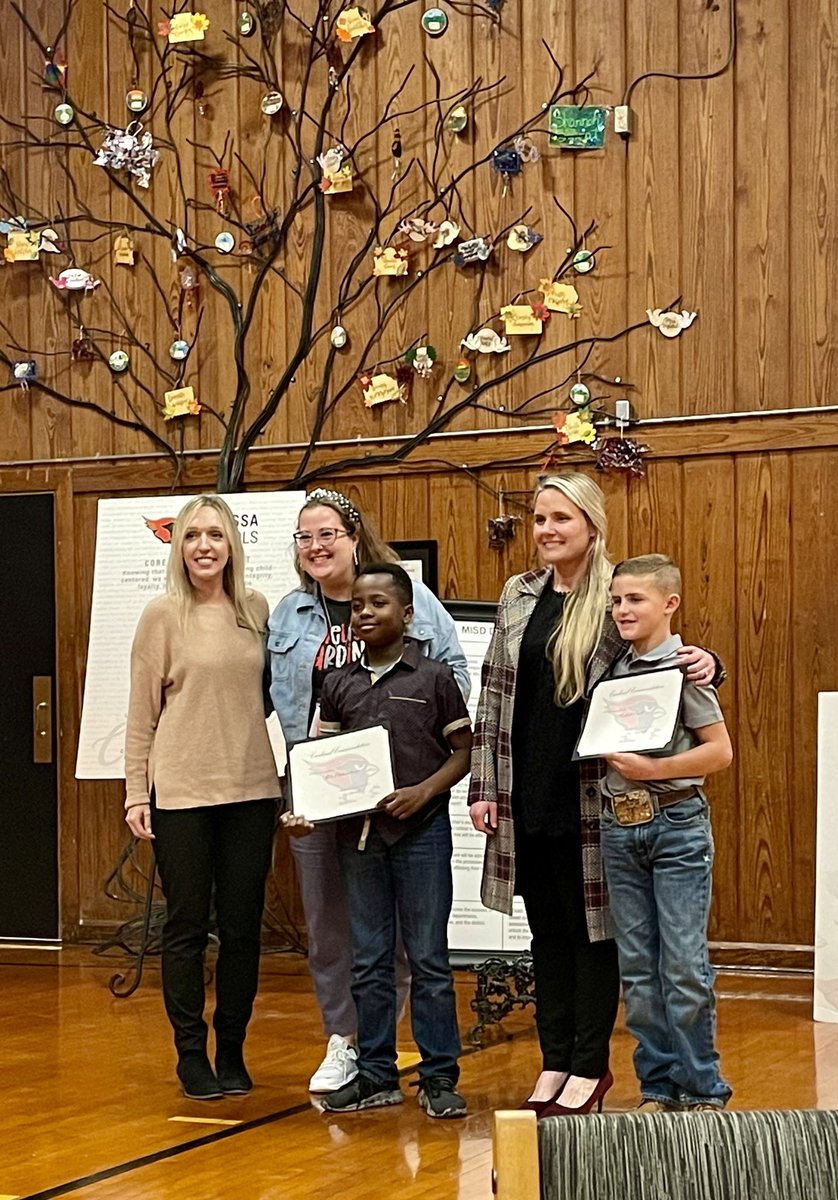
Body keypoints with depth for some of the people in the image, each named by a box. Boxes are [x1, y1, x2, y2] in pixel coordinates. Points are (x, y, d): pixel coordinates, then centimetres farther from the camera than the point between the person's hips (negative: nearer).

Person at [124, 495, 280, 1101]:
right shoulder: (163, 615, -2)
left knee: (243, 925, 7)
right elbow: (142, 712, -1)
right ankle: (191, 1052, 15)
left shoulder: (257, 610, 6)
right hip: (180, 790, -3)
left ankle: (232, 1050, 19)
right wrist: (136, 793, -4)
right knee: (187, 925, 4)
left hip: (251, 788, 3)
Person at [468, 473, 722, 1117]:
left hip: (590, 797, -4)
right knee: (546, 930, 12)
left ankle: (590, 1067, 16)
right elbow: (493, 693, 9)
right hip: (526, 795, 4)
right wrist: (482, 786, 5)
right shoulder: (518, 594, 7)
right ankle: (556, 1060, 23)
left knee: (591, 928, 5)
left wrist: (704, 664, -20)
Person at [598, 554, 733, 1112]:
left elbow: (719, 750, -10)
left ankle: (704, 1090, 7)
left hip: (677, 823, -6)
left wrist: (651, 768, -16)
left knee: (684, 966, -4)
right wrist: (609, 757, -1)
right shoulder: (615, 669, 10)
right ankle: (658, 1086, 18)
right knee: (637, 968, 9)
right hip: (620, 825, 6)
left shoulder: (684, 668, -7)